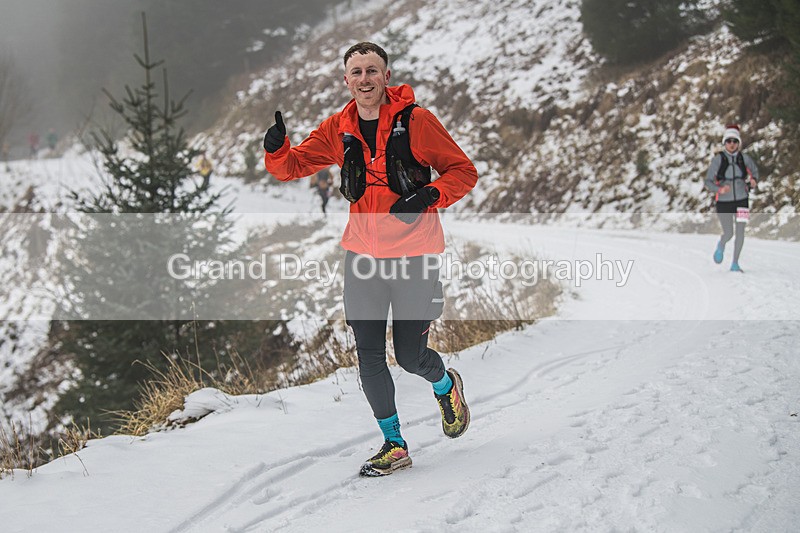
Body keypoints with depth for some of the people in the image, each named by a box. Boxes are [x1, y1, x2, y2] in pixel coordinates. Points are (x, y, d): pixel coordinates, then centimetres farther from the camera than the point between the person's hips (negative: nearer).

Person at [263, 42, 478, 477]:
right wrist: (277, 148, -15)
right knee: (369, 357, 4)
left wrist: (428, 196, -21)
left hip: (413, 253, -4)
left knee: (411, 356, 2)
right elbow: (291, 166, 8)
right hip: (363, 255, 4)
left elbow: (463, 172, -4)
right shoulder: (338, 129, 3)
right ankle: (394, 445, 20)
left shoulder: (416, 121, -9)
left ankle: (446, 386, 38)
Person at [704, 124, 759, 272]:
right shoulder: (718, 159, -8)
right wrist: (719, 189, -26)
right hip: (723, 201, -2)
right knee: (728, 234, -1)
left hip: (741, 200, 2)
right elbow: (708, 182, -8)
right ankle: (721, 246, 36)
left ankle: (735, 264, 10)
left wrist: (754, 181, -6)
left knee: (740, 232, -3)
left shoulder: (744, 158, -2)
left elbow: (754, 171, 16)